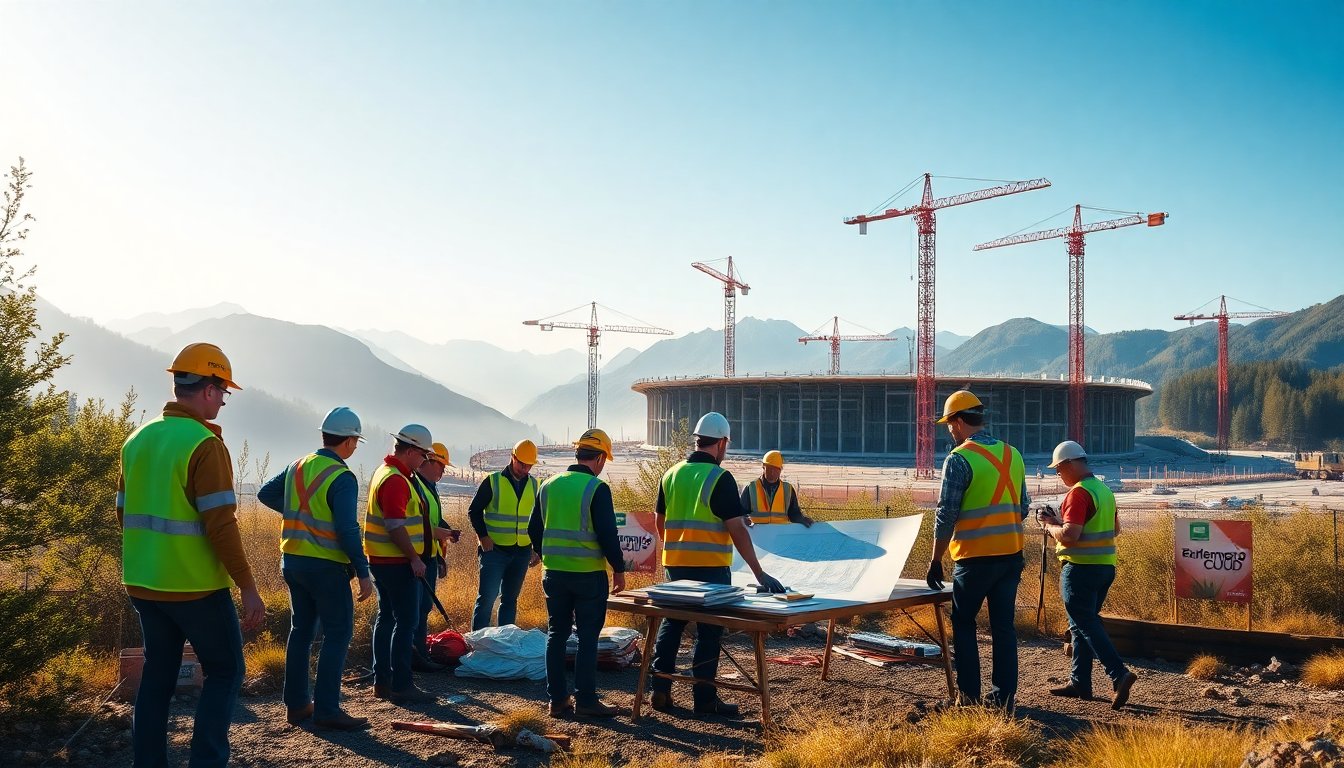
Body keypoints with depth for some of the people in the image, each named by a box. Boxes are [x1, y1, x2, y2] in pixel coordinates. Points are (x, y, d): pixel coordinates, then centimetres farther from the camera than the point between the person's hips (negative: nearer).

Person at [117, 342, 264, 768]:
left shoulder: (138, 439, 8)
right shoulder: (205, 444, -16)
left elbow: (125, 513, 15)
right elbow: (221, 525, -20)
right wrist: (248, 587, -16)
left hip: (143, 584, 7)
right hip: (195, 586, -7)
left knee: (158, 673, 17)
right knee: (225, 670, 7)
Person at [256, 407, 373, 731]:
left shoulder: (298, 467, 6)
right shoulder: (342, 478, -17)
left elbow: (265, 493, 17)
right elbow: (348, 530, -21)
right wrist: (363, 573, -17)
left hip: (292, 561, 8)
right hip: (326, 566, -8)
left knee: (301, 629, 16)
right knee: (338, 633, 0)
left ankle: (297, 704, 21)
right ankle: (326, 710, -2)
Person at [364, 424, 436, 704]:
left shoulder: (384, 472, 15)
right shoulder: (396, 480, -19)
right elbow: (396, 526, -25)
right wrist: (414, 558, -20)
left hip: (382, 561, 11)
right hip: (397, 563, -11)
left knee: (387, 617, 15)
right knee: (406, 621, -5)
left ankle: (382, 680, 22)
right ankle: (401, 686, -2)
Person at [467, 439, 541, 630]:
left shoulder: (534, 485, 8)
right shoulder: (493, 481, -5)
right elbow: (474, 510, 0)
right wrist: (483, 536, -10)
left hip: (522, 552, 4)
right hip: (494, 549, -4)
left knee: (510, 599, 11)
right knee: (487, 597, -8)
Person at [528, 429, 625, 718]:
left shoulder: (549, 485, 6)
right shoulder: (597, 488, -12)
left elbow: (534, 529, 13)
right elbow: (608, 534, -14)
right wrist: (619, 569, -3)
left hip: (554, 572, 5)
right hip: (589, 574, -5)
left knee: (556, 634, 12)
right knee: (587, 637, 3)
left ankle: (557, 699, 14)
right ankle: (585, 700, 6)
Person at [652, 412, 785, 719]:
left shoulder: (671, 475, 7)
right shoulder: (720, 478, -12)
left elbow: (660, 521, 15)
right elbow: (737, 530, -16)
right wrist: (759, 573, -14)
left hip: (676, 564, 6)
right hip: (711, 567, -6)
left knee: (671, 623, 16)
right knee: (709, 631, 3)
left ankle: (660, 690, 18)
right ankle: (704, 699, 9)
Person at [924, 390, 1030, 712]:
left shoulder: (959, 459, -12)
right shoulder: (1013, 455, 9)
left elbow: (946, 515, -13)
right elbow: (1022, 507, 16)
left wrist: (935, 560, -6)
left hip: (975, 557, -6)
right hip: (1011, 554, 6)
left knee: (963, 624, 8)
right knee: (1003, 625, 11)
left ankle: (970, 696, 9)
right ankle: (1004, 696, 15)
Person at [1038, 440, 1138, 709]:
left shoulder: (1079, 493, -17)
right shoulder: (1104, 490, 13)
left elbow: (1069, 535, -24)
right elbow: (1115, 528, 23)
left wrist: (1051, 527, -4)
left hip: (1081, 568, -9)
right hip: (1105, 566, 9)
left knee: (1085, 625, -4)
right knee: (1084, 623, 14)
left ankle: (1119, 674, -14)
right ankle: (1079, 682, 18)